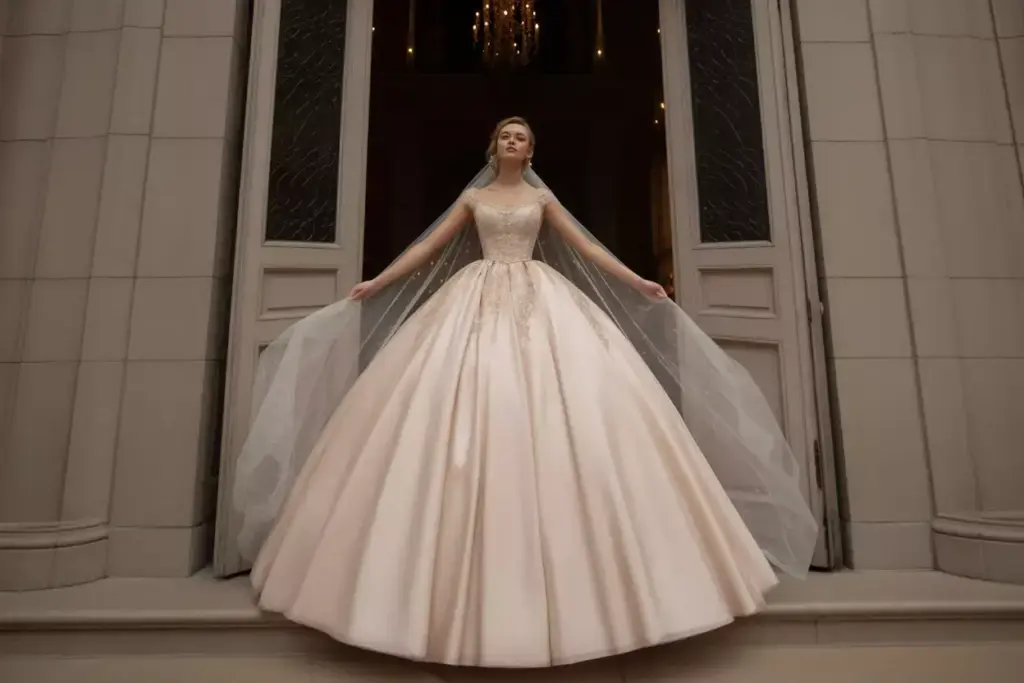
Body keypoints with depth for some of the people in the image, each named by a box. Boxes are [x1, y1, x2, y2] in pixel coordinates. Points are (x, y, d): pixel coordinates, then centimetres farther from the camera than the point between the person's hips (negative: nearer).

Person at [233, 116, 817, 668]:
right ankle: (468, 556, 1)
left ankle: (565, 561, -1)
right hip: (480, 301, 0)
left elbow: (587, 247, 11)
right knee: (472, 405, -10)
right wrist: (377, 282, 8)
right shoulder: (473, 197, 16)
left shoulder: (542, 197, 15)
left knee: (559, 401, -12)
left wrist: (638, 283, 4)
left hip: (539, 301, 0)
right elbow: (428, 247, 13)